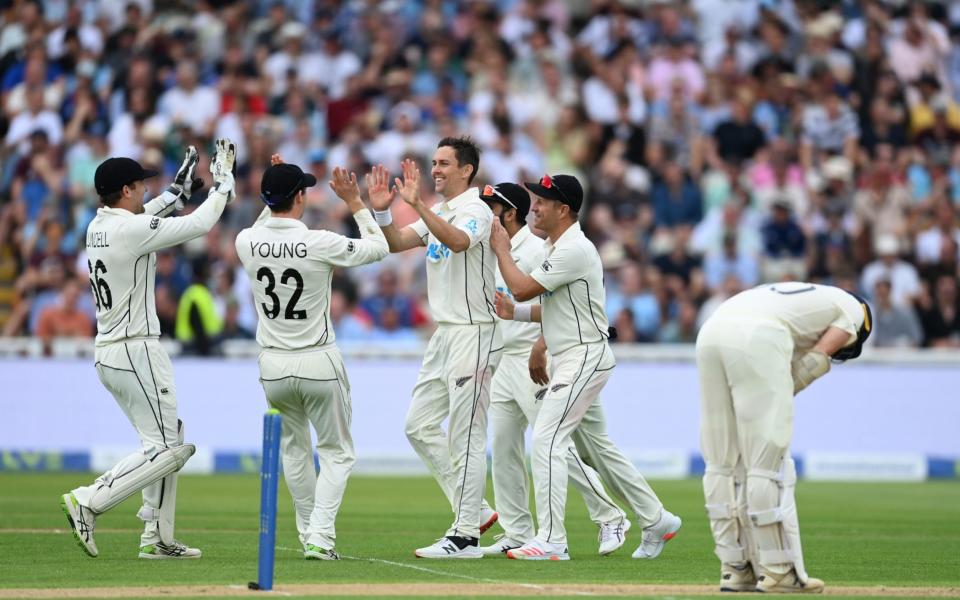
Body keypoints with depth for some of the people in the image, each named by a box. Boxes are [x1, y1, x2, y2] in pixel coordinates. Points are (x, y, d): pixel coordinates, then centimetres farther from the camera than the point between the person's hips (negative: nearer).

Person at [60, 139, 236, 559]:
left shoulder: (99, 227, 9)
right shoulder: (132, 229, -17)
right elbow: (201, 224, -13)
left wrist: (179, 190, 32)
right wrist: (224, 181, 1)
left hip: (108, 352, 10)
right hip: (136, 351, -10)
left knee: (169, 444, 15)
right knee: (166, 448, -6)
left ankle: (157, 539, 14)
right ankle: (88, 502, -14)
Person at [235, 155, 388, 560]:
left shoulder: (247, 242, -7)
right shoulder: (321, 244, -18)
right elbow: (379, 248, -2)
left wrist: (273, 193, 16)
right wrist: (355, 202, 2)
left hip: (273, 366, 4)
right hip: (319, 364, -3)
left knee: (294, 450, 22)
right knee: (337, 452, 9)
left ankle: (310, 535, 22)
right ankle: (320, 537, -6)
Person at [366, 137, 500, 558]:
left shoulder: (475, 210, -13)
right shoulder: (437, 214, 15)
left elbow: (458, 241, -34)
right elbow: (396, 243, 7)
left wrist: (417, 204, -42)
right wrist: (381, 210, -11)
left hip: (474, 334, -10)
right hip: (444, 334, 10)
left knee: (466, 436, -8)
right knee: (419, 425, 11)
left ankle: (465, 537, -6)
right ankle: (475, 509, 17)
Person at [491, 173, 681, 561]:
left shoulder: (574, 250, -18)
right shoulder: (556, 248, 15)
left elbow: (522, 288, -22)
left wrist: (501, 250, -9)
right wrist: (515, 312, 6)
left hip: (585, 357, -11)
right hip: (569, 359, 11)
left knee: (546, 439, -17)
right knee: (596, 446, 16)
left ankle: (551, 541, -20)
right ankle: (656, 520, 25)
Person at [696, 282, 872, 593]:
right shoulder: (852, 309, 22)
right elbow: (814, 362, 9)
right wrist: (776, 404, 11)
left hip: (709, 332, 7)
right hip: (757, 337, -7)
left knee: (723, 462, 12)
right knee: (768, 460, -1)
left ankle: (736, 569, 15)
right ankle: (778, 572, 2)